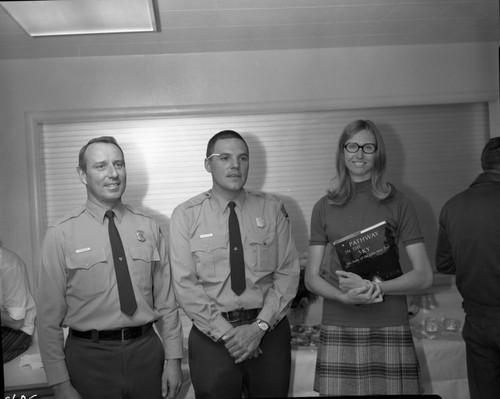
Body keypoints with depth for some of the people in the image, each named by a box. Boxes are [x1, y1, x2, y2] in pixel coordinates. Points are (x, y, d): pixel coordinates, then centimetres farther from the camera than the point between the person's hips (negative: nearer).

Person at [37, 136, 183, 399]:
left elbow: (166, 302, 4)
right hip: (89, 357, -2)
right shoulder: (60, 235, -7)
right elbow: (50, 317, -6)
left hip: (147, 351, 3)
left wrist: (173, 359, 3)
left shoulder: (149, 228, 2)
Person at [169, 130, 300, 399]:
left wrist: (260, 326, -12)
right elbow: (185, 285, -8)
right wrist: (226, 333, -13)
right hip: (212, 335, -1)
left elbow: (288, 273, -2)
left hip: (269, 331, 2)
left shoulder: (272, 209, 2)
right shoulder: (185, 215, -2)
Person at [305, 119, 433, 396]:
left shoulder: (398, 204, 3)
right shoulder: (324, 208, 8)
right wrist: (346, 296, -11)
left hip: (389, 330, -1)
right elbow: (311, 278, 7)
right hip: (337, 331, 1)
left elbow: (424, 275, 1)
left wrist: (373, 287, -13)